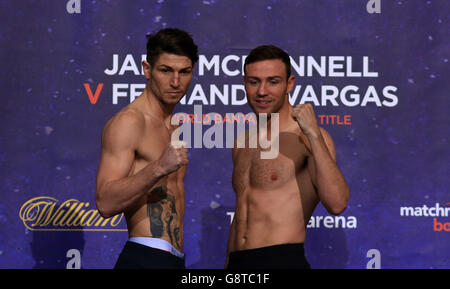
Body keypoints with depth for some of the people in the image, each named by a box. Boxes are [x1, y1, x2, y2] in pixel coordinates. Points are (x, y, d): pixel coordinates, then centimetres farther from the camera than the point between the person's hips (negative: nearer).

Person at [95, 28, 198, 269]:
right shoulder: (128, 121, -9)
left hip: (174, 259, 8)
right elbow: (105, 203, -19)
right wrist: (159, 168, -29)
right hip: (145, 259, -8)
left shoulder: (173, 127, 18)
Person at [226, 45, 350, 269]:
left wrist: (313, 134, -22)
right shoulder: (242, 144, 15)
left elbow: (337, 204, -20)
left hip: (283, 261, -6)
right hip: (237, 263, 6)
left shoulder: (306, 138, -6)